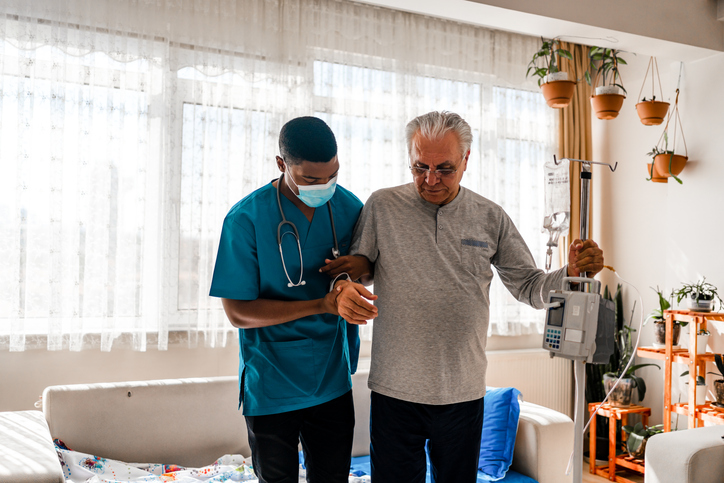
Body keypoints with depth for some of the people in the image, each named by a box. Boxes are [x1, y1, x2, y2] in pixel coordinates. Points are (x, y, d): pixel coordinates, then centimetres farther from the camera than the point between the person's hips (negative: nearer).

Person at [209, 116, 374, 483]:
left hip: (332, 384, 3)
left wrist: (359, 268, -12)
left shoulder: (350, 208, -3)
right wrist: (321, 305, -24)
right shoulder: (246, 218, -16)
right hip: (270, 389, -3)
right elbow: (238, 311, -16)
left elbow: (370, 266, 13)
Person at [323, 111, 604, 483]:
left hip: (464, 395, 2)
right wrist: (344, 291, -21)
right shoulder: (382, 207, -2)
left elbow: (529, 287, 7)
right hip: (394, 392, -2)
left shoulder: (491, 218, 4)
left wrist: (571, 273, -12)